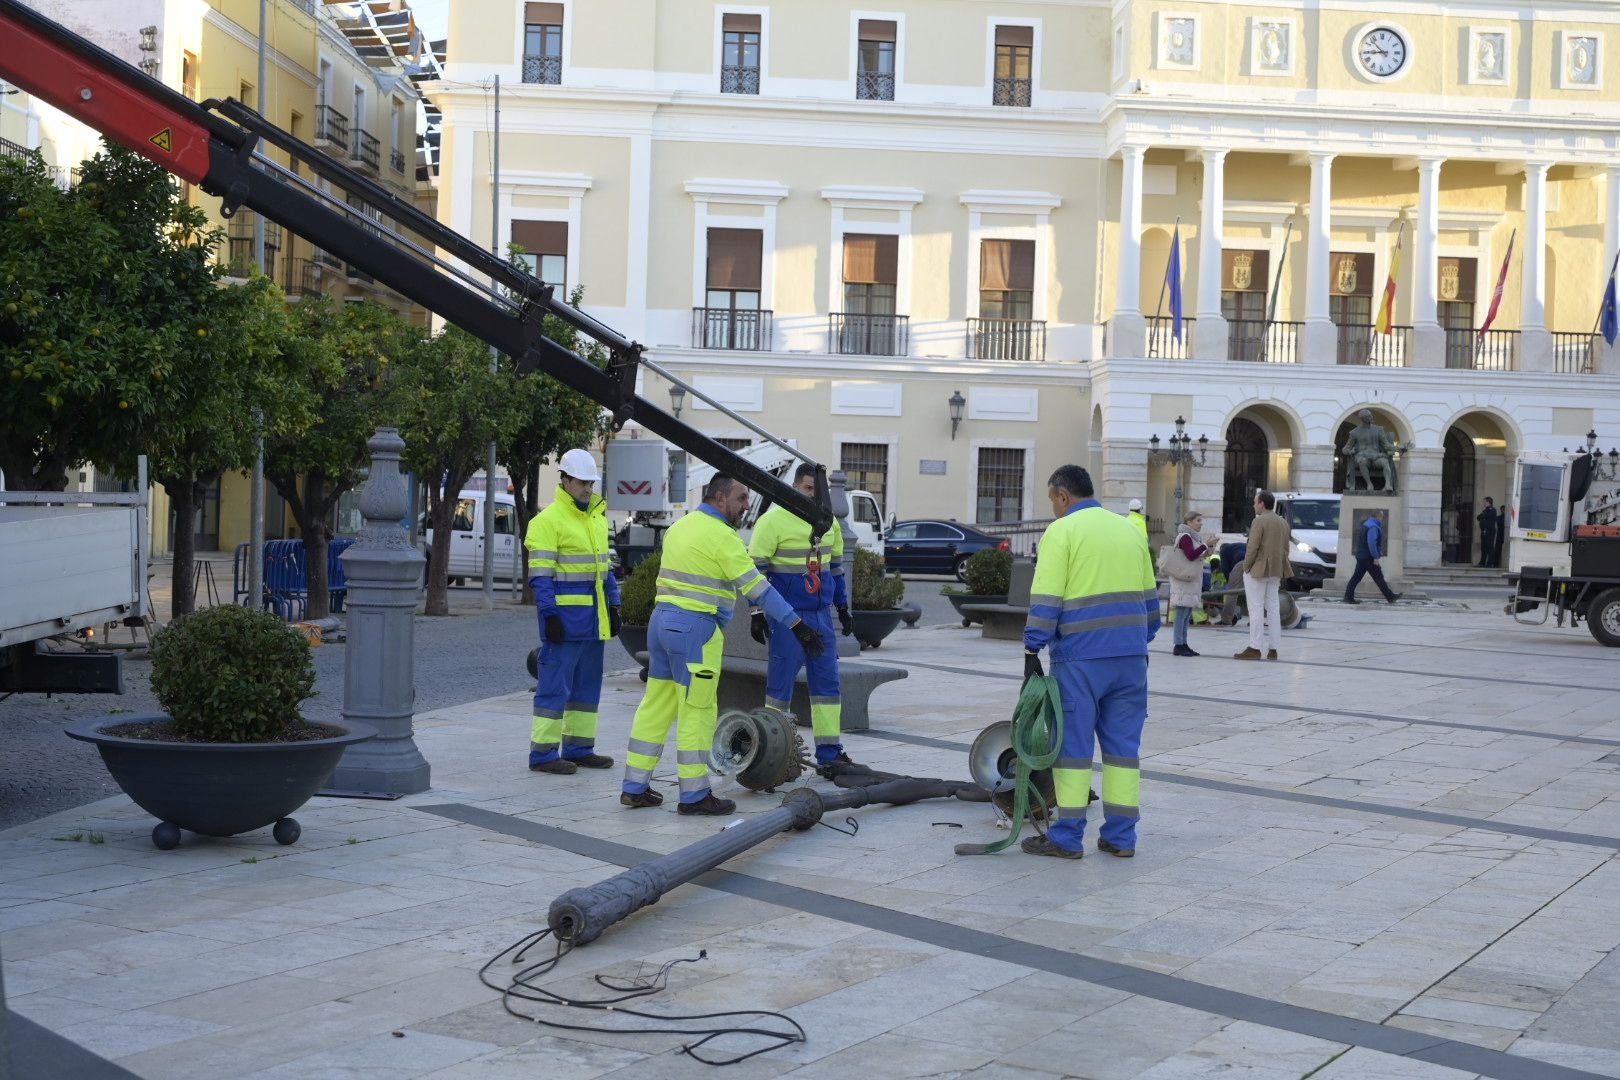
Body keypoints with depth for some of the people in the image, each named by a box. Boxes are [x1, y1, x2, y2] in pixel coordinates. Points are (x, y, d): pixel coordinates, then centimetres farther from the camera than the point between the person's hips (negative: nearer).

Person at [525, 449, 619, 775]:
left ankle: (579, 748, 20)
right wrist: (550, 615, -19)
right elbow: (540, 575, -14)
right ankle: (543, 753, -1)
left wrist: (613, 606, 17)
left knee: (588, 685, 12)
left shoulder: (597, 518, 16)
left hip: (593, 618, 8)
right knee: (555, 686, -6)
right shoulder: (548, 520, -10)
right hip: (565, 616, -8)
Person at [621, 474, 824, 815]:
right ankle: (694, 795, 4)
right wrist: (797, 625, -13)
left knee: (655, 706, 12)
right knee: (697, 713, -1)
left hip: (661, 619, 9)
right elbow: (757, 588, -15)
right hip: (694, 627, -9)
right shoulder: (721, 535, -12)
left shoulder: (680, 527, 15)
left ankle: (634, 787, 16)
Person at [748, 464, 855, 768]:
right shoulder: (772, 521, -8)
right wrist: (757, 613, -12)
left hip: (821, 616, 6)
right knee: (781, 682, -1)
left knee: (827, 681, 5)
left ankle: (829, 750, 10)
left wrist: (843, 608, 20)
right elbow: (756, 569, -8)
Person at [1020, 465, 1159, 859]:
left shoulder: (1061, 531, -5)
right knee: (1123, 744, 9)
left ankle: (1067, 837, 4)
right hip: (1131, 656, 6)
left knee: (1073, 744, 1)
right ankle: (1120, 837, 12)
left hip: (1080, 657, -6)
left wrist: (1032, 652, -6)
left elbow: (1045, 601, -11)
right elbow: (1149, 597, 18)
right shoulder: (1129, 530, 15)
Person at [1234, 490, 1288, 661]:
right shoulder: (1283, 523, 11)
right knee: (1273, 609, 8)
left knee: (1256, 609, -5)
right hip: (1275, 572, 7)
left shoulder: (1259, 521, -13)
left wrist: (1246, 568, -7)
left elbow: (1252, 548, -16)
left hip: (1257, 570, -7)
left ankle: (1254, 648, -5)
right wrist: (1280, 572, 15)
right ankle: (1273, 649, 9)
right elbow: (1285, 549, 13)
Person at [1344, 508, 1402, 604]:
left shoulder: (1366, 524, 16)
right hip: (1368, 557, -10)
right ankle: (1390, 597, 6)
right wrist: (1375, 557, -22)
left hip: (1361, 556, 10)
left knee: (1356, 577, 7)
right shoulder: (1373, 527, -17)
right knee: (1378, 577, -2)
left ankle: (1348, 597, 4)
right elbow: (1371, 543, -25)